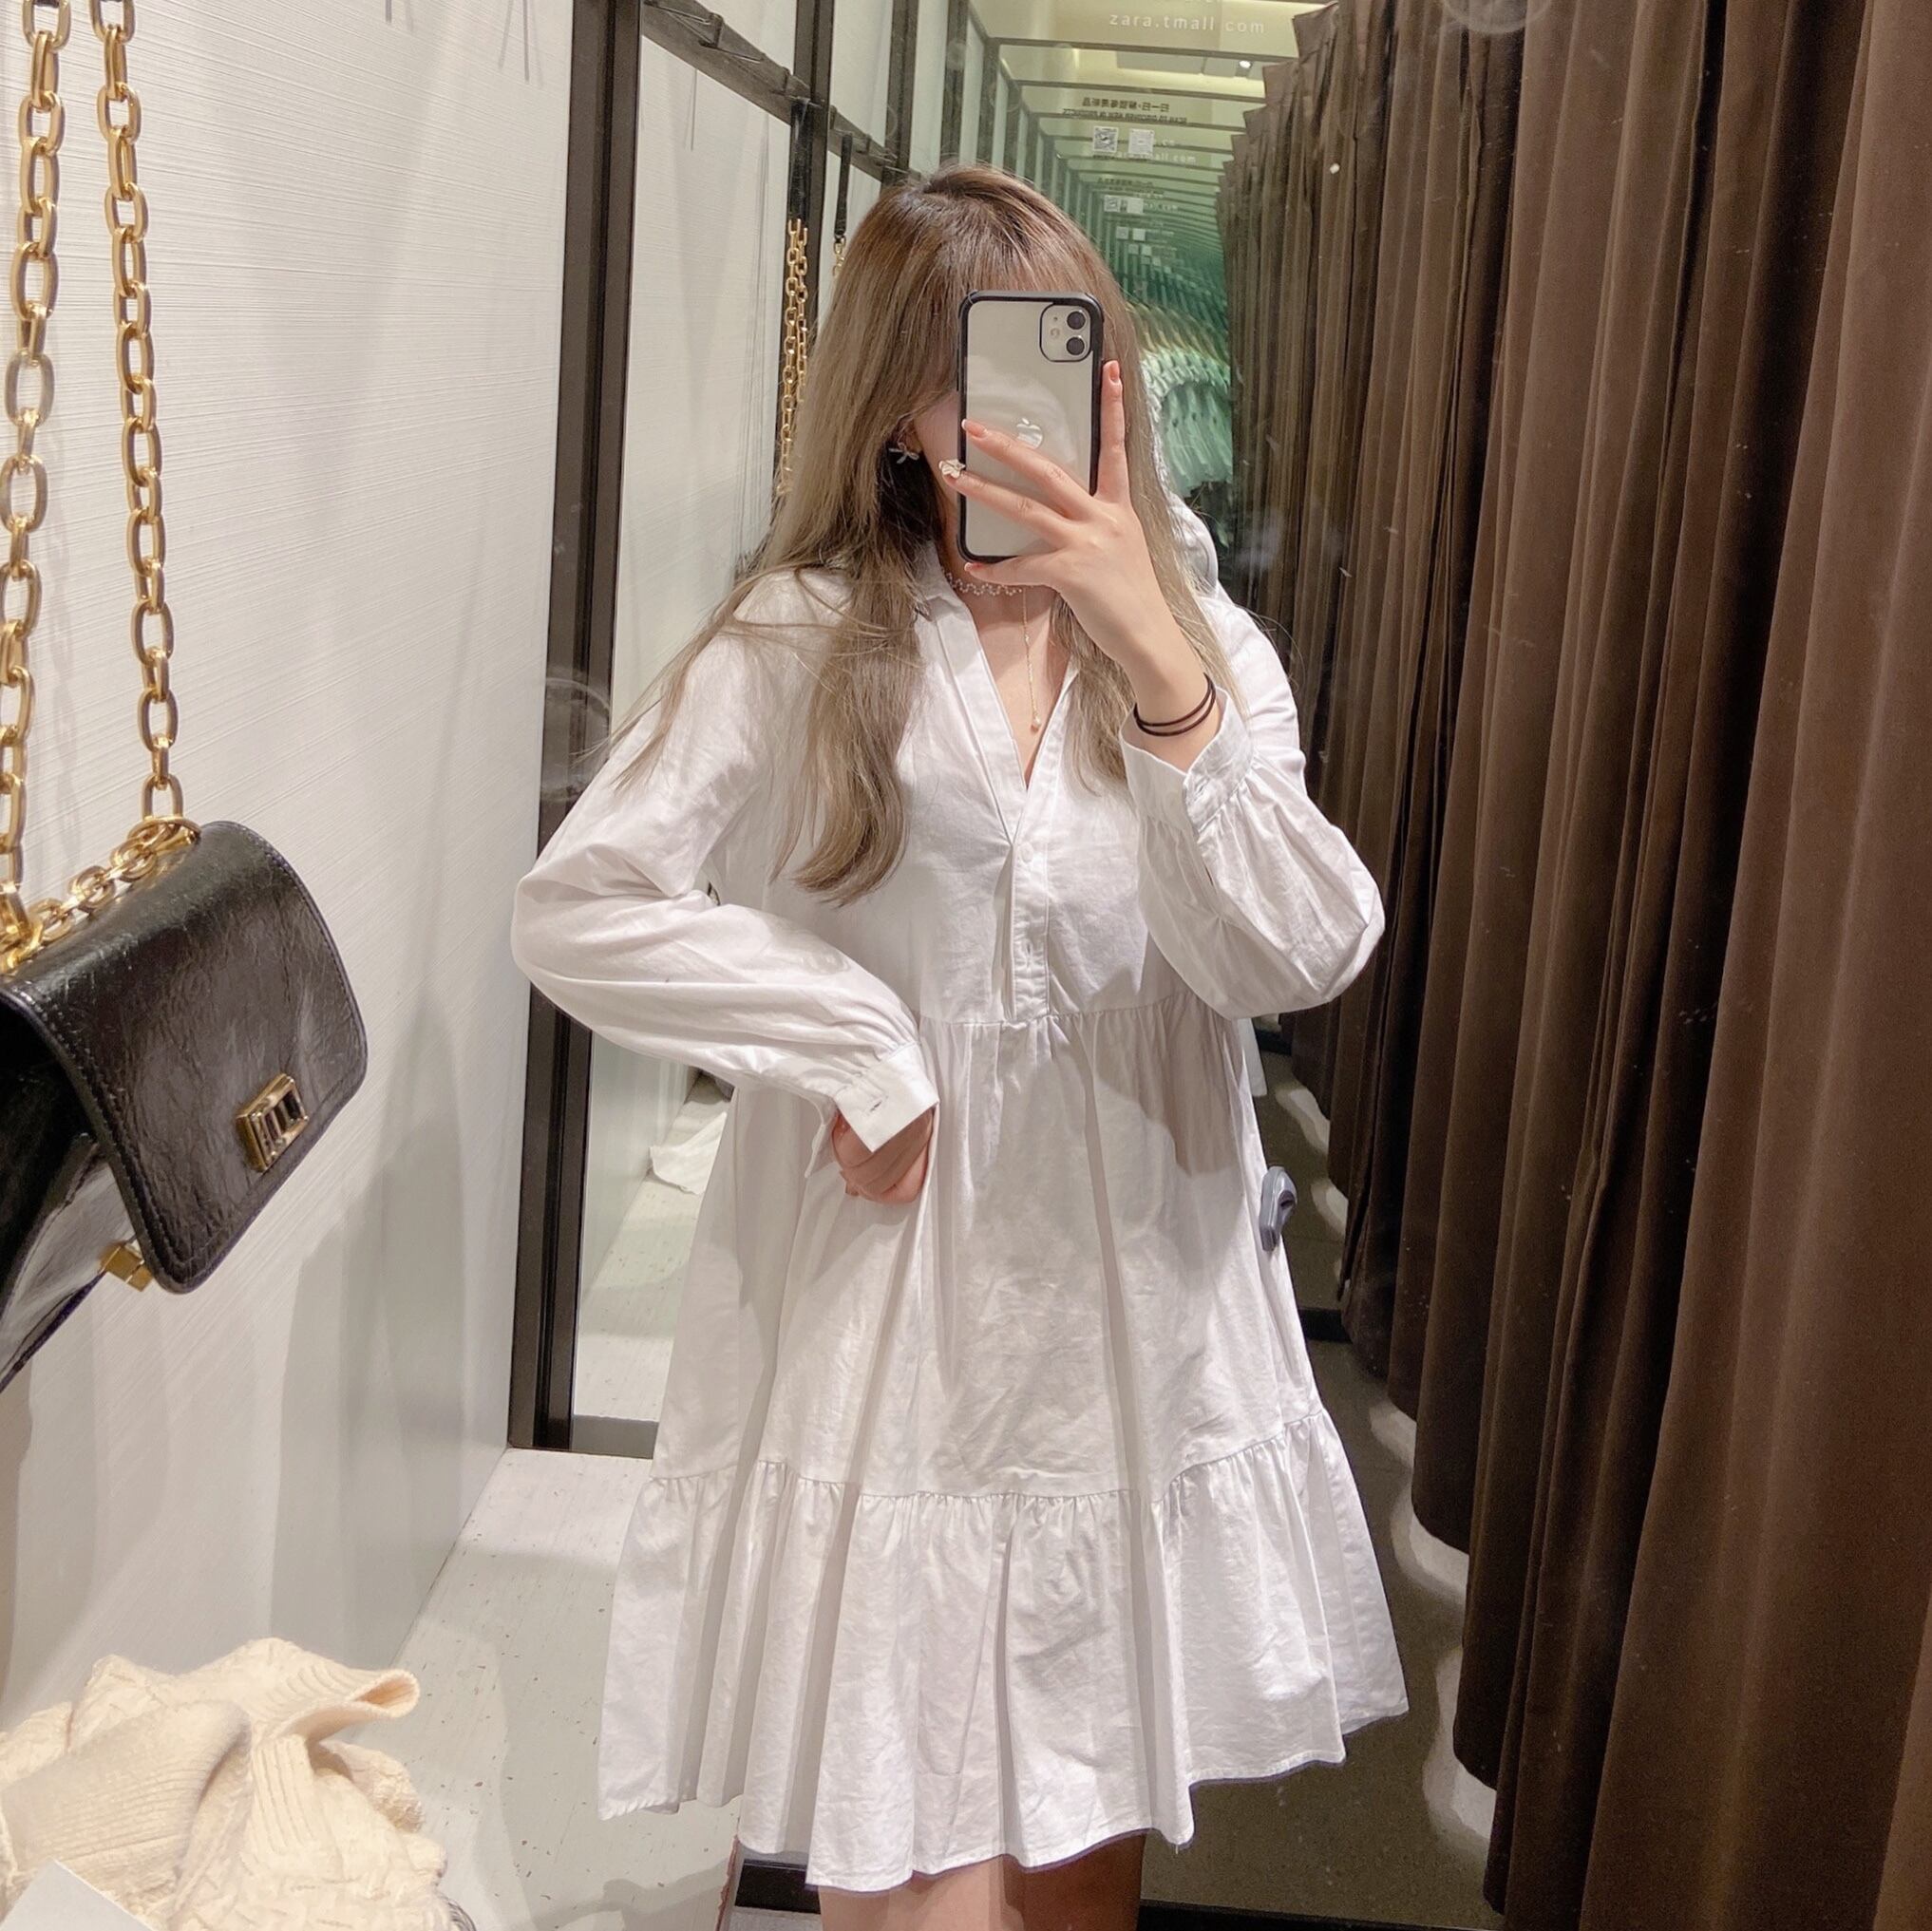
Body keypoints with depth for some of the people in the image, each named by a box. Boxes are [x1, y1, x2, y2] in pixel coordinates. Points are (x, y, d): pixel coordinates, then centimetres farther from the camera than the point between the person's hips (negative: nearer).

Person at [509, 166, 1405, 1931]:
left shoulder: (1210, 651, 4)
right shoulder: (799, 646, -4)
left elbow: (1299, 957, -12)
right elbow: (577, 910, -9)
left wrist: (1154, 662, -22)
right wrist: (852, 1042, -13)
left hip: (1134, 1318, 3)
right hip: (891, 1337, -3)